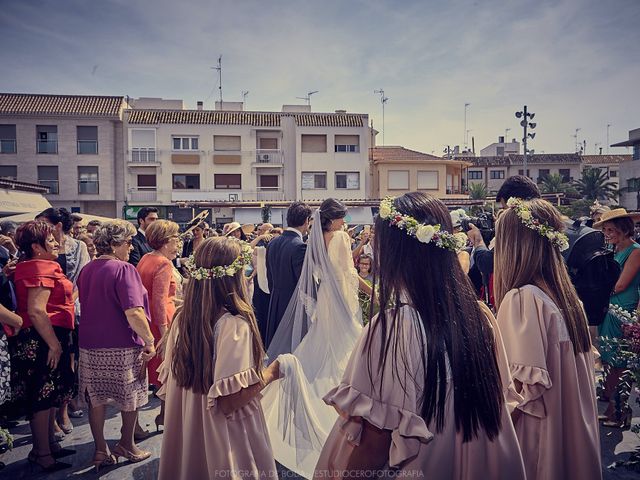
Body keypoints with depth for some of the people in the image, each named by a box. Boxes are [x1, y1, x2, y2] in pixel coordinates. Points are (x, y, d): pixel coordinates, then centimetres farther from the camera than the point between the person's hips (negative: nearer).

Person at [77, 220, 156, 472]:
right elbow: (134, 313, -25)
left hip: (91, 346, 7)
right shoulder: (124, 270, -18)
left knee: (96, 399, 14)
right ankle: (126, 445, 27)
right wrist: (150, 341, -17)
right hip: (123, 347, -6)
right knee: (130, 398, 13)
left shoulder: (86, 270, 6)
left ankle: (101, 452, 23)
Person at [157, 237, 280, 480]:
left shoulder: (182, 318, -3)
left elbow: (168, 382, 6)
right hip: (225, 441, -6)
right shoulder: (235, 324, -23)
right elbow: (230, 400, -26)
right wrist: (271, 372, -13)